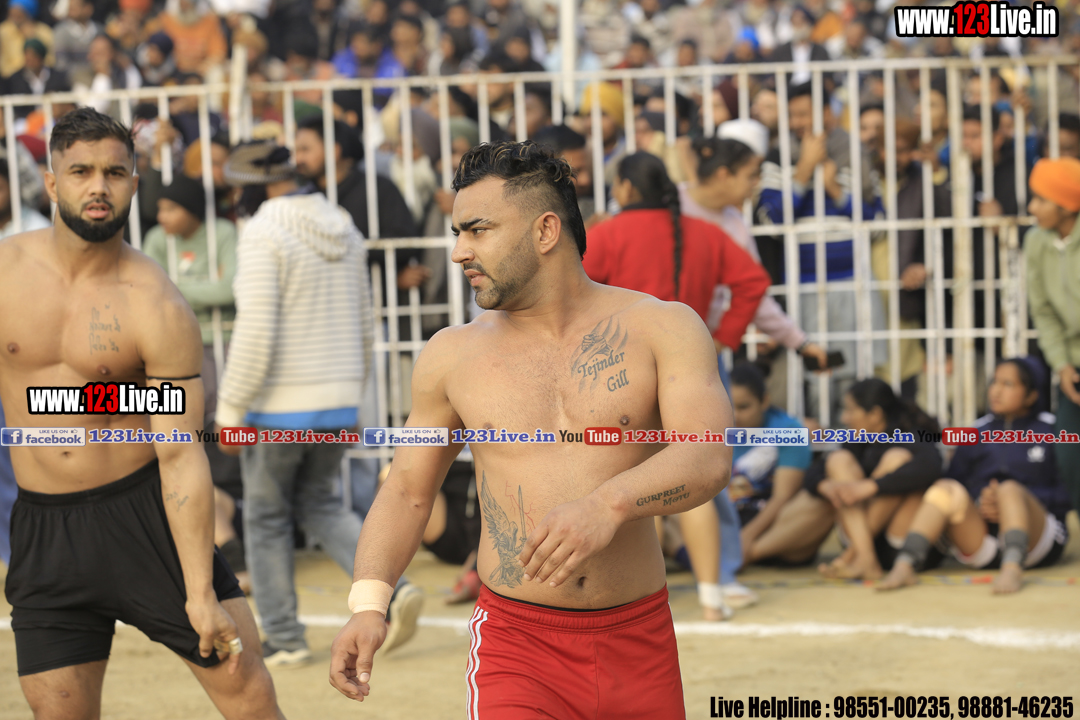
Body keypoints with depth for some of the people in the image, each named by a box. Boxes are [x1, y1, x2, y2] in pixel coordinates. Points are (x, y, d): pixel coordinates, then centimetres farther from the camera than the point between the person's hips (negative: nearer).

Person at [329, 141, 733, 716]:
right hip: (517, 638, 0)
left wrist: (609, 503, -34)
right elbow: (406, 492, 13)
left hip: (639, 640, 0)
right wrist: (368, 603, -4)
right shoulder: (452, 356, 6)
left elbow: (708, 458, -15)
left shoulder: (662, 329, -1)